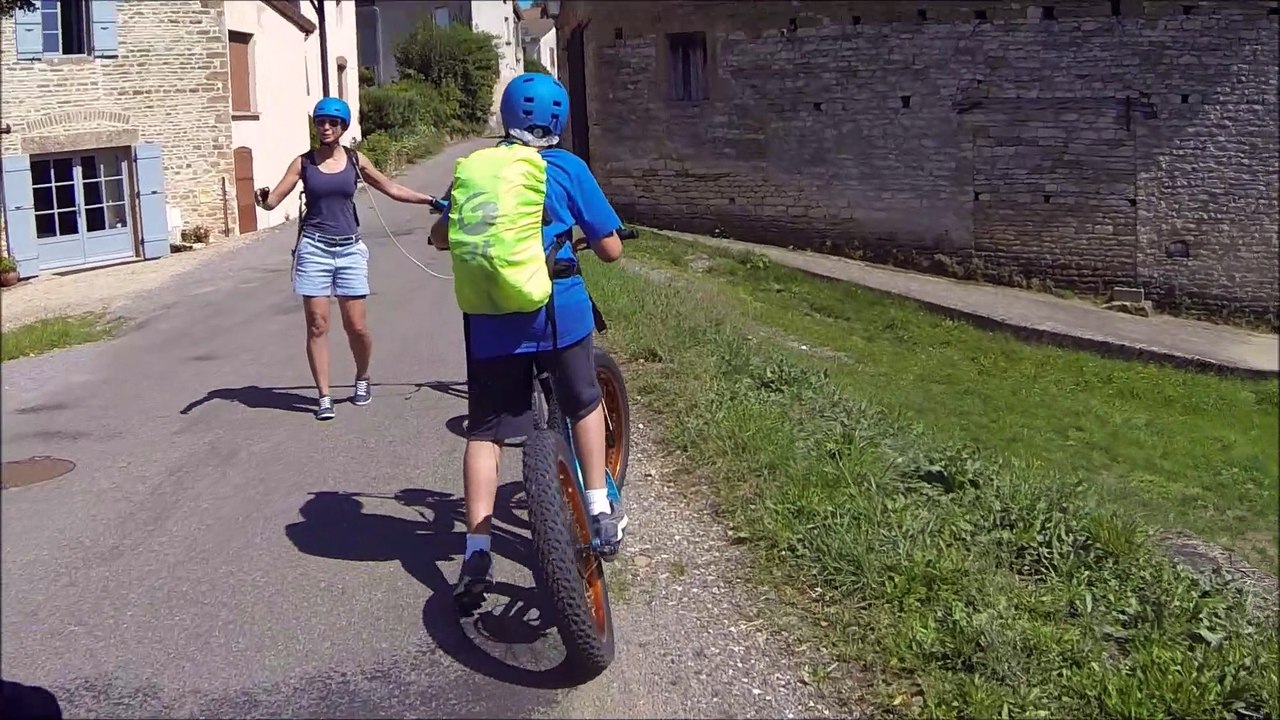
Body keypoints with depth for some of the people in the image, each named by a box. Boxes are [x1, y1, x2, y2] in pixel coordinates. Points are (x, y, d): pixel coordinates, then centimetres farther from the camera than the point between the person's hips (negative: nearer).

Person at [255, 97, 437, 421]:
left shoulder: (355, 160, 6)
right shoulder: (304, 162, 2)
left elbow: (391, 188, 13)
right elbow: (275, 198, -2)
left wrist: (430, 199, 10)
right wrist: (263, 199, -24)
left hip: (349, 249, 1)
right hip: (314, 248, -1)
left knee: (356, 326, 0)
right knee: (317, 324, -3)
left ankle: (363, 379, 27)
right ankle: (324, 396, 5)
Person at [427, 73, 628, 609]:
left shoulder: (470, 168, 11)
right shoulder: (565, 167, 1)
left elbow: (439, 237, 23)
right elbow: (611, 249, 3)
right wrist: (588, 238, 26)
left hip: (487, 320, 2)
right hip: (555, 311, -2)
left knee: (485, 432, 9)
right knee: (584, 404, 21)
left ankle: (476, 554, 3)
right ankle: (601, 514, 24)